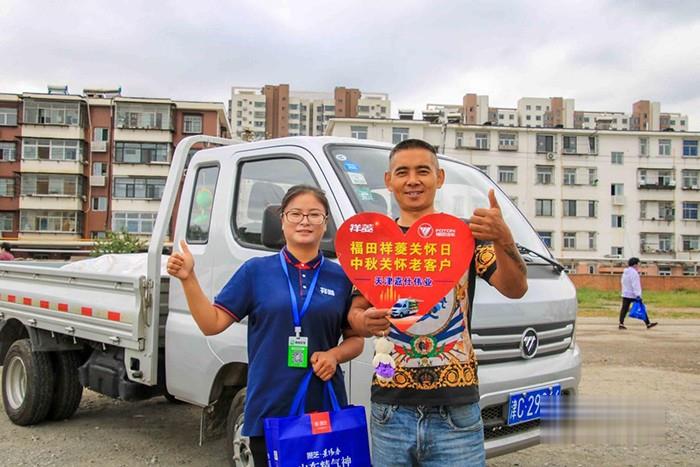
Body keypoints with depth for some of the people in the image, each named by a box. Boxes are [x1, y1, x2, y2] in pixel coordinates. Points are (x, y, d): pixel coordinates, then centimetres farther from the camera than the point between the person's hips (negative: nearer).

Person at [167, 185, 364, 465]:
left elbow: (356, 339, 11)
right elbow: (212, 324, 0)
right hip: (268, 410, -1)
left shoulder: (342, 277, 4)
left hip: (326, 409, 1)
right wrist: (188, 278, -11)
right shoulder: (256, 270, 1)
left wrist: (334, 354, -9)